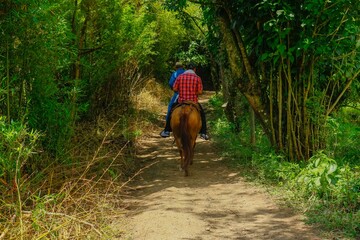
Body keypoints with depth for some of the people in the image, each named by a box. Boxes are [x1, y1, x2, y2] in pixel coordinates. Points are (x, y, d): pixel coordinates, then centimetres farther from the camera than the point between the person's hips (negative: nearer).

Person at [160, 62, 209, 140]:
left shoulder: (180, 77, -2)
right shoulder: (197, 78, -5)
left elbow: (174, 89, -2)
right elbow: (200, 92, -7)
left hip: (181, 101, 1)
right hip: (194, 102, -1)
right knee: (202, 114, 23)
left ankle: (166, 131, 20)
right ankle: (203, 133, 17)